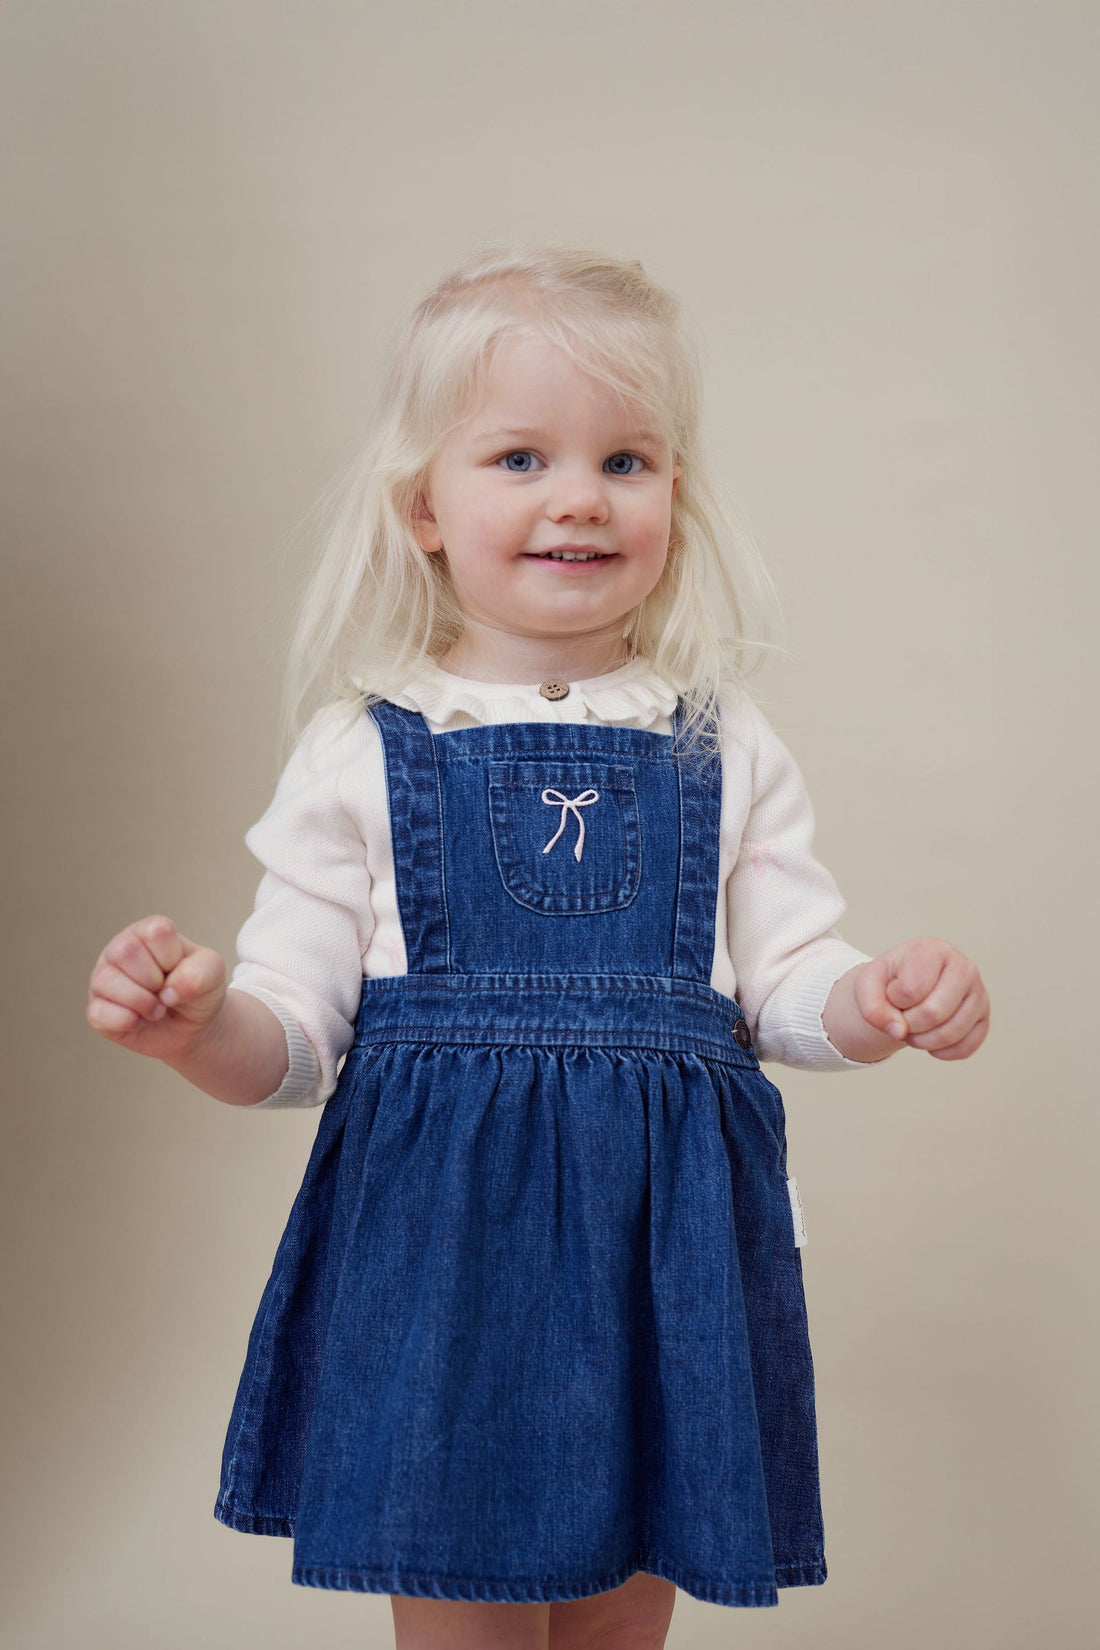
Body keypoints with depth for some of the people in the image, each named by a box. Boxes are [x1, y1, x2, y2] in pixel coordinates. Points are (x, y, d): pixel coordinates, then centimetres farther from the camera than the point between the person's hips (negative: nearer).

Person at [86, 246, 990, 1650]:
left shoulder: (723, 750, 4)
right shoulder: (362, 753, -1)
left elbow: (786, 983, 7)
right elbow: (292, 1039, -1)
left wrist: (881, 1002, -14)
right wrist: (196, 1023, -21)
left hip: (664, 1246, 2)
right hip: (437, 1247, -2)